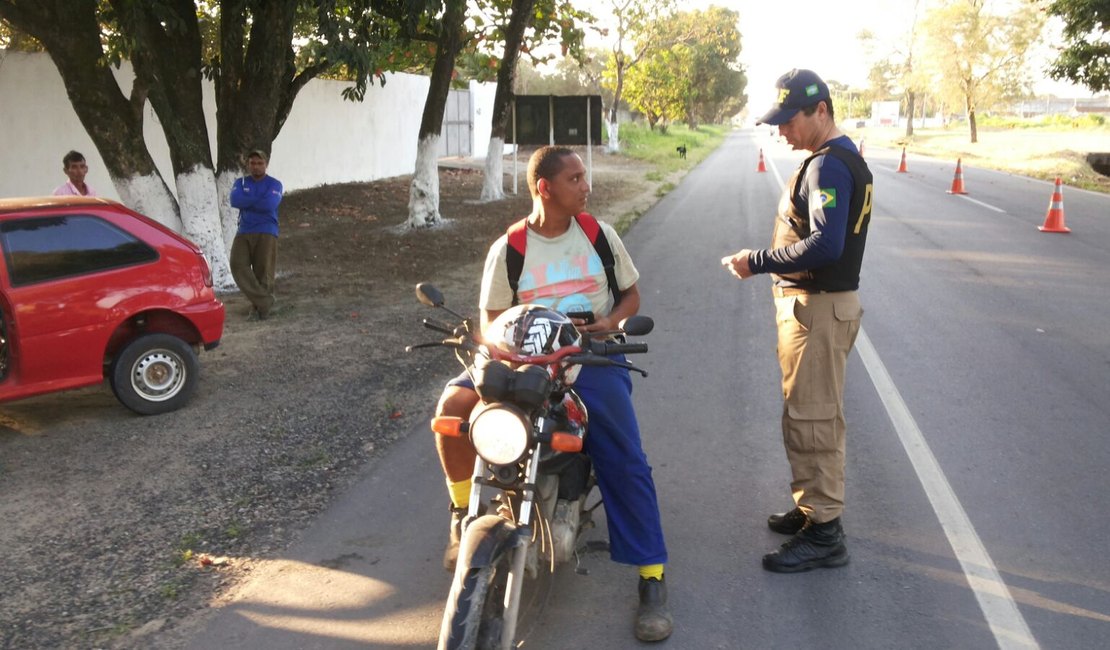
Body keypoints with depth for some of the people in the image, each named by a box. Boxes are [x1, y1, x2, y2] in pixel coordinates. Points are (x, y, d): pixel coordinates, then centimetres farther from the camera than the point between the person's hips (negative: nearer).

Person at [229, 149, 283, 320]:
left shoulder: (274, 184, 4)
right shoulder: (240, 182, 15)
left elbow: (269, 205, -14)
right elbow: (235, 200, -6)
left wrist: (247, 202, -2)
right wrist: (259, 200, -6)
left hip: (266, 233, -3)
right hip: (244, 232, 3)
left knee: (263, 271, -4)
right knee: (238, 265, -15)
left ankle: (259, 305, 13)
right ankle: (264, 302, -12)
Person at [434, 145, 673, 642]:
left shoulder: (601, 234, 6)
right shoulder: (506, 249, 3)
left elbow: (631, 295, 12)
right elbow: (492, 320, 7)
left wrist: (609, 323, -10)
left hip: (593, 359, 0)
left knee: (625, 463, -16)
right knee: (454, 404, -23)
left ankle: (652, 580, -4)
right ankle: (464, 513, 0)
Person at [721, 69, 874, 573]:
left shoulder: (828, 165, -17)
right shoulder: (842, 158, 16)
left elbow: (825, 245, -28)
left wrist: (758, 262, -21)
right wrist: (767, 261, 9)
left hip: (819, 307, -11)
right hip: (811, 301, 11)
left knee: (812, 418, -6)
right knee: (806, 414, 18)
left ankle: (824, 533, 3)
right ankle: (811, 507, 31)